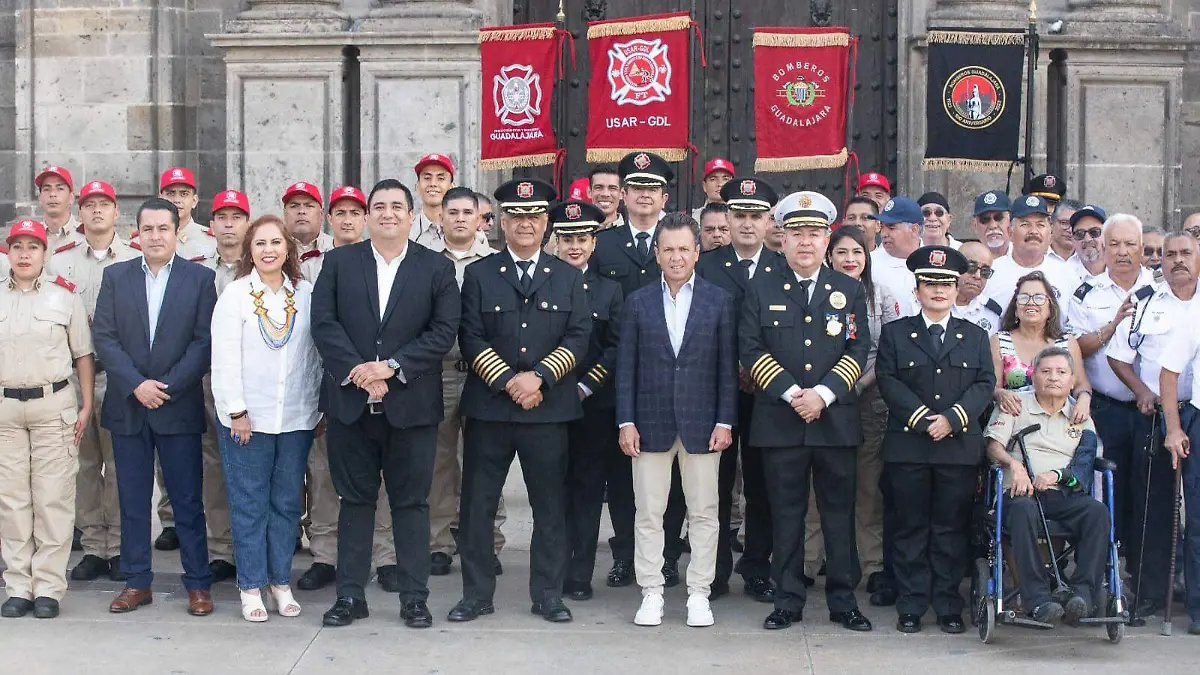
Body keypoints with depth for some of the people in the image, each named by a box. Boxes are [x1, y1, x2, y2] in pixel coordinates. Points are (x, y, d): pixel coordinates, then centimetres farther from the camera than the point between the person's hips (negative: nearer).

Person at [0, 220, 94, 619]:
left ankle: (49, 587, 2)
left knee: (53, 497, -2)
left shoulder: (65, 296, 5)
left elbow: (83, 355, 7)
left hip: (54, 403, -2)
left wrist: (86, 406, 2)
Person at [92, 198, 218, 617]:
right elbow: (104, 337, 1)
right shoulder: (115, 277, 8)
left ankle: (198, 585, 7)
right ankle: (137, 583, 15)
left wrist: (167, 387, -12)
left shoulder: (200, 278, 2)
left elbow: (205, 341, -4)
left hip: (180, 406, -2)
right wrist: (136, 385, -10)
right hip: (127, 406, 2)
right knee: (132, 500, 7)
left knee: (188, 500, 1)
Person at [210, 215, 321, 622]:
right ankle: (251, 587, 10)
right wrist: (237, 412, -9)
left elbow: (316, 356, 8)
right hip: (247, 418, -2)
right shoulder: (235, 294, -1)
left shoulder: (306, 295, 6)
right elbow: (225, 358, -5)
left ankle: (281, 582, 18)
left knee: (287, 502, 8)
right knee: (249, 504, 3)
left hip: (296, 417, 3)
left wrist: (319, 408, 4)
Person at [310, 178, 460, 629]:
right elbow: (324, 323, -2)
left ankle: (414, 598, 11)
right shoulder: (338, 262, 7)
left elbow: (443, 332, -4)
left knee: (411, 502, 4)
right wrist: (357, 371, -14)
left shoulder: (437, 269, 4)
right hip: (350, 403, 1)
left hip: (411, 405, -1)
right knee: (355, 499, 7)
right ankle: (350, 595, 14)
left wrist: (391, 366, -14)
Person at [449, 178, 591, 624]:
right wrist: (509, 382, -12)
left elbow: (578, 337, 1)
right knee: (477, 504, 3)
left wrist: (539, 377, -13)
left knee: (550, 507, 4)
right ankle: (477, 595, 13)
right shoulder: (479, 275, 7)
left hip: (549, 409, 1)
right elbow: (471, 338, -1)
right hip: (488, 408, 0)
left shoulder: (568, 278, 10)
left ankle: (547, 596, 14)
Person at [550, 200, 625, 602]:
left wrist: (586, 387, -8)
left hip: (593, 403, 0)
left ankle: (579, 575, 7)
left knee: (588, 489, 2)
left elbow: (617, 347, 2)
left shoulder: (609, 290, 8)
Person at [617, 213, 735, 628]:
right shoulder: (639, 302, 5)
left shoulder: (719, 301, 3)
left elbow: (728, 367, 2)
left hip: (701, 424, -1)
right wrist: (626, 421, -3)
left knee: (704, 512, 4)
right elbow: (626, 366, 4)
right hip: (651, 423, 1)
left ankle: (698, 594, 13)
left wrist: (725, 421, -5)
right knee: (648, 513, 4)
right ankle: (651, 594, 12)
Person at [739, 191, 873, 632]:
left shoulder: (850, 290, 9)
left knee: (840, 512, 4)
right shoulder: (762, 288, 6)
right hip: (779, 421, -1)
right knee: (786, 513, 4)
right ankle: (788, 601, 12)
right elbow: (751, 348, -1)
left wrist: (823, 393, -12)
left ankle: (843, 601, 12)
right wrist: (791, 393, -11)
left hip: (836, 420, 1)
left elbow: (859, 350, 2)